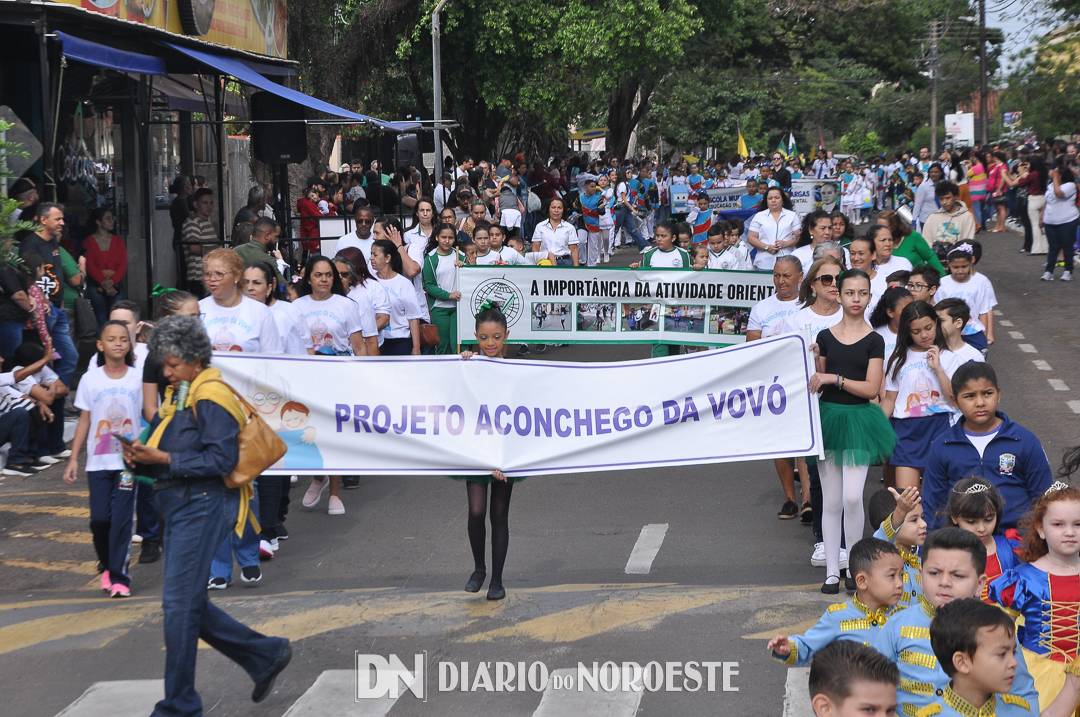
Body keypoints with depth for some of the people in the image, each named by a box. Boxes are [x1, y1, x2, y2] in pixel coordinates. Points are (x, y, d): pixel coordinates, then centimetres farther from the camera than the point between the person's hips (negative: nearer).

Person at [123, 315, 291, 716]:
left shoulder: (211, 398, -10)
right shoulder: (176, 395, 18)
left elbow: (222, 459, -18)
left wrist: (164, 458, -19)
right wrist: (140, 458, -1)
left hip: (199, 506, -10)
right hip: (176, 506, 10)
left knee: (179, 603, -7)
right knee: (191, 605, 12)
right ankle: (265, 656, 24)